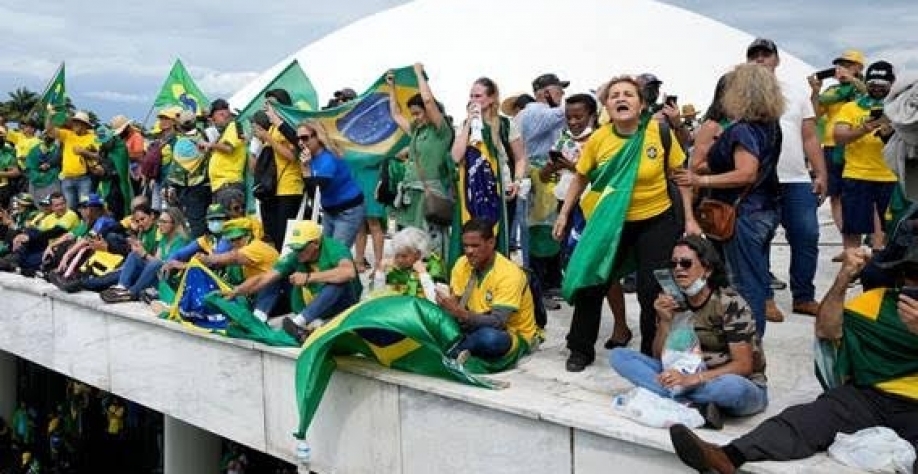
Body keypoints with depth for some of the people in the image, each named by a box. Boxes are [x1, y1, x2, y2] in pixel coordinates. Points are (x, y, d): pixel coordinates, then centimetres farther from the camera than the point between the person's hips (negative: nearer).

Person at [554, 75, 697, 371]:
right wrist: (564, 214, 5)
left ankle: (652, 353, 23)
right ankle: (581, 350, 22)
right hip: (612, 222, 2)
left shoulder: (660, 132, -14)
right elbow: (580, 178, 5)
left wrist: (689, 219, -4)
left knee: (653, 291, 2)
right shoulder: (598, 139, -11)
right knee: (590, 284, 4)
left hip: (657, 221, -1)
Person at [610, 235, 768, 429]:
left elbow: (744, 365, -17)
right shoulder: (673, 302, 1)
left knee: (733, 388, -43)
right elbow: (660, 357, 1)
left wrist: (692, 379, -29)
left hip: (741, 386, -5)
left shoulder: (730, 303, -14)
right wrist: (665, 321, -17)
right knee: (618, 355, -13)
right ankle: (696, 406, -26)